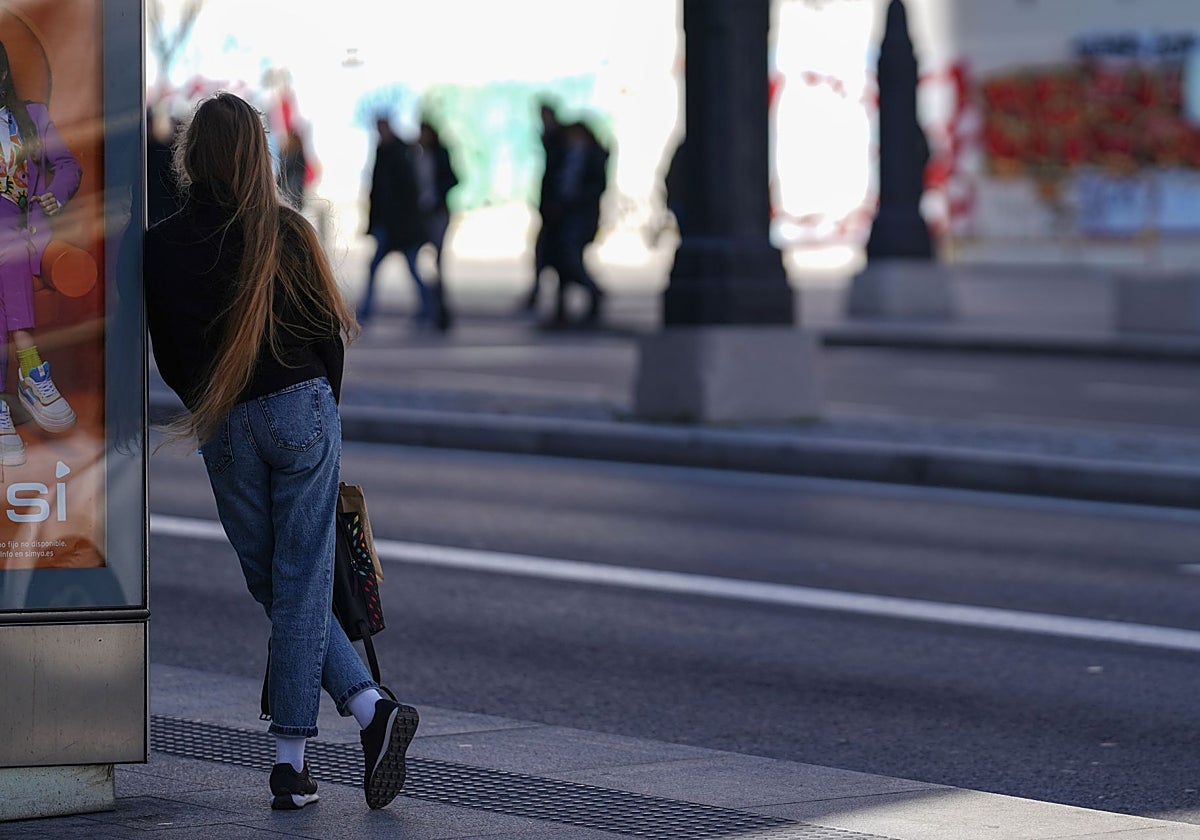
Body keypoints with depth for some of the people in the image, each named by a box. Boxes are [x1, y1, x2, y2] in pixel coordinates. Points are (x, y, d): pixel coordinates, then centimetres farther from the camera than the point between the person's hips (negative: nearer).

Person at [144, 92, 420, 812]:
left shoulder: (162, 246, -2)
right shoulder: (287, 233, -6)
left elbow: (169, 356, 5)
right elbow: (329, 332, 0)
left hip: (224, 430, 1)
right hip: (303, 412, -1)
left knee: (273, 585, 11)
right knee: (304, 584, 2)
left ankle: (368, 704, -2)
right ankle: (291, 758, -5)